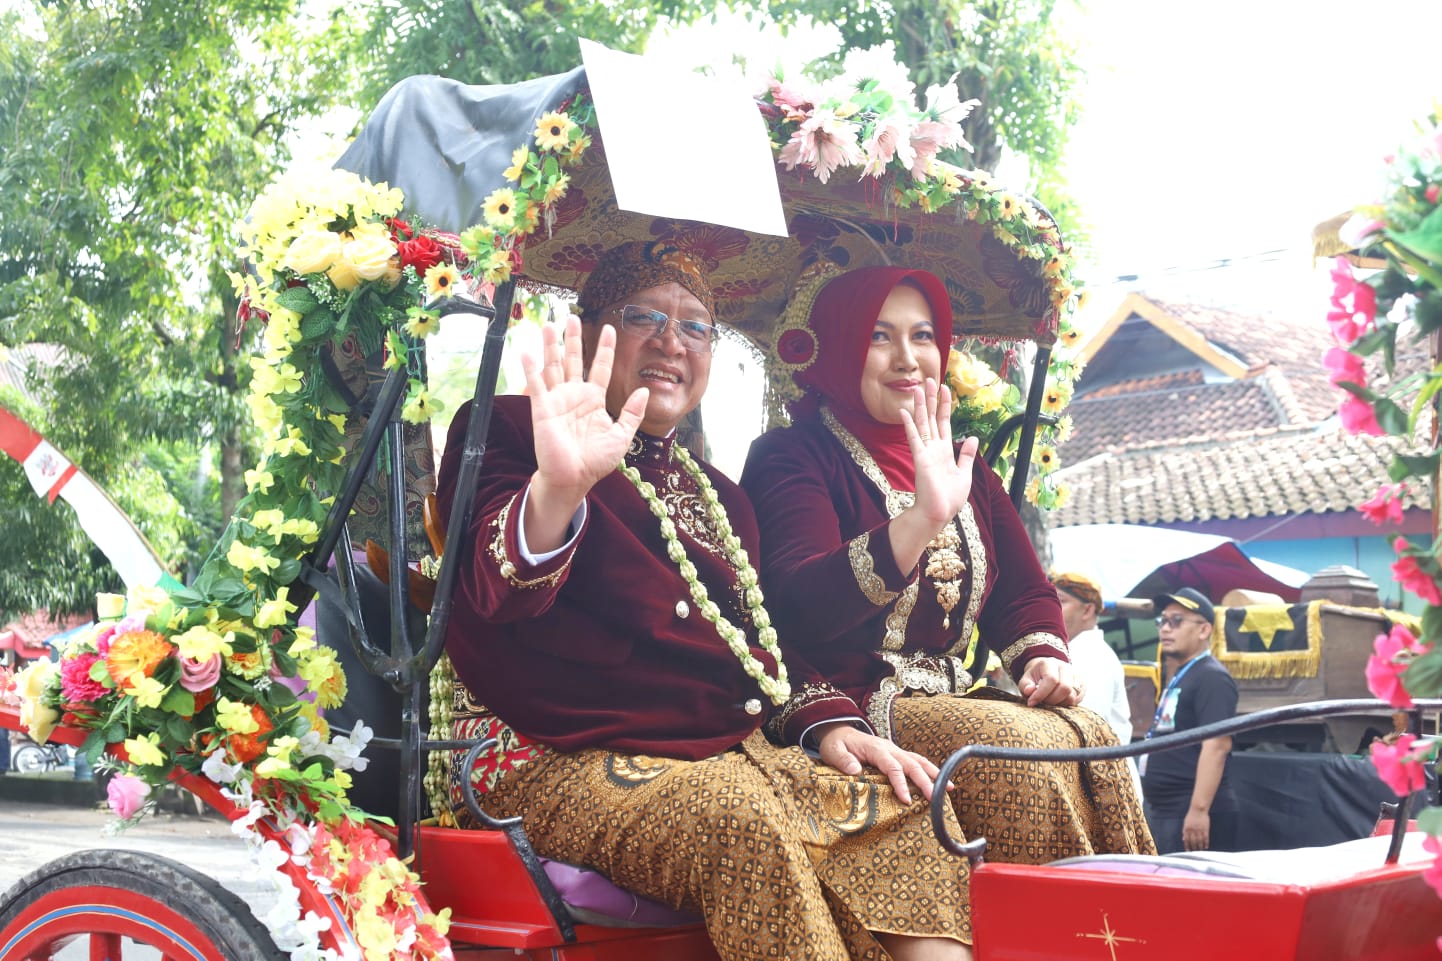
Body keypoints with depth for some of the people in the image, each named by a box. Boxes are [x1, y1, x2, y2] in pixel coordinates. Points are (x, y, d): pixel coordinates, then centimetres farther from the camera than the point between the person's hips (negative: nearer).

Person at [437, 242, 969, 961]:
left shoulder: (719, 496, 22)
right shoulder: (508, 432, 0)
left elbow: (760, 643, 26)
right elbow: (503, 595, -20)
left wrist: (826, 723, 5)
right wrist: (557, 487, -42)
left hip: (731, 754, 8)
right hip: (571, 764, -8)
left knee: (908, 812, -8)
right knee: (742, 821, -34)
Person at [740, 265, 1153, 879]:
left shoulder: (961, 465, 19)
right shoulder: (792, 459, -4)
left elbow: (1023, 591, 20)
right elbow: (803, 609, -22)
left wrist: (1042, 657, -4)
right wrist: (923, 518, -35)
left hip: (953, 704, 7)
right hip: (848, 709, -6)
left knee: (1092, 740, -20)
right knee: (1021, 747, -28)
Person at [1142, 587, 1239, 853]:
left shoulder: (1211, 677, -11)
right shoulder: (1177, 677, 19)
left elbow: (1217, 746, -21)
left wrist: (1199, 810, -26)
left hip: (1193, 814, -10)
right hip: (1162, 812, 10)